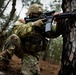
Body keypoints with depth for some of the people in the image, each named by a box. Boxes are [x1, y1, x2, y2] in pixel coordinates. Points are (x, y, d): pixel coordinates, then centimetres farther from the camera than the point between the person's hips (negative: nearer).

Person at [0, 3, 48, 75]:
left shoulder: (42, 24, 6)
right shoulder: (22, 22, -3)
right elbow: (16, 31, -26)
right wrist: (33, 24, -33)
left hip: (30, 54, 2)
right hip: (19, 49, -1)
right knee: (14, 37, -31)